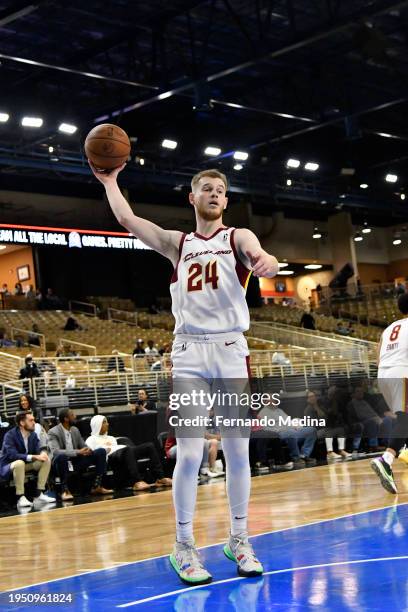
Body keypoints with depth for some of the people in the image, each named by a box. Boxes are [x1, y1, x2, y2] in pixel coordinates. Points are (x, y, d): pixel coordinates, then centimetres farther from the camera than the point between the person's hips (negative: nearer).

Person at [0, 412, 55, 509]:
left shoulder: (33, 434, 0)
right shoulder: (10, 435, -21)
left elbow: (38, 450, -3)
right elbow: (12, 455, -32)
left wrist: (42, 453, -30)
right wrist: (34, 457, -38)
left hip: (26, 464, 7)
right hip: (8, 467, -7)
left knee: (46, 460, -12)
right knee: (19, 463, -39)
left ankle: (39, 495, -11)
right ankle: (21, 498, -31)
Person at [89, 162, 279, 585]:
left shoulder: (238, 238, 7)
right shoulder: (177, 244, 15)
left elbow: (259, 256, -16)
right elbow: (126, 218, 11)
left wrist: (266, 263, -38)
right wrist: (109, 180, 18)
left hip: (230, 349, -1)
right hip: (189, 352, 1)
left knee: (237, 451, 3)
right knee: (189, 453, -6)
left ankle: (238, 539, 17)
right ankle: (183, 546, 3)